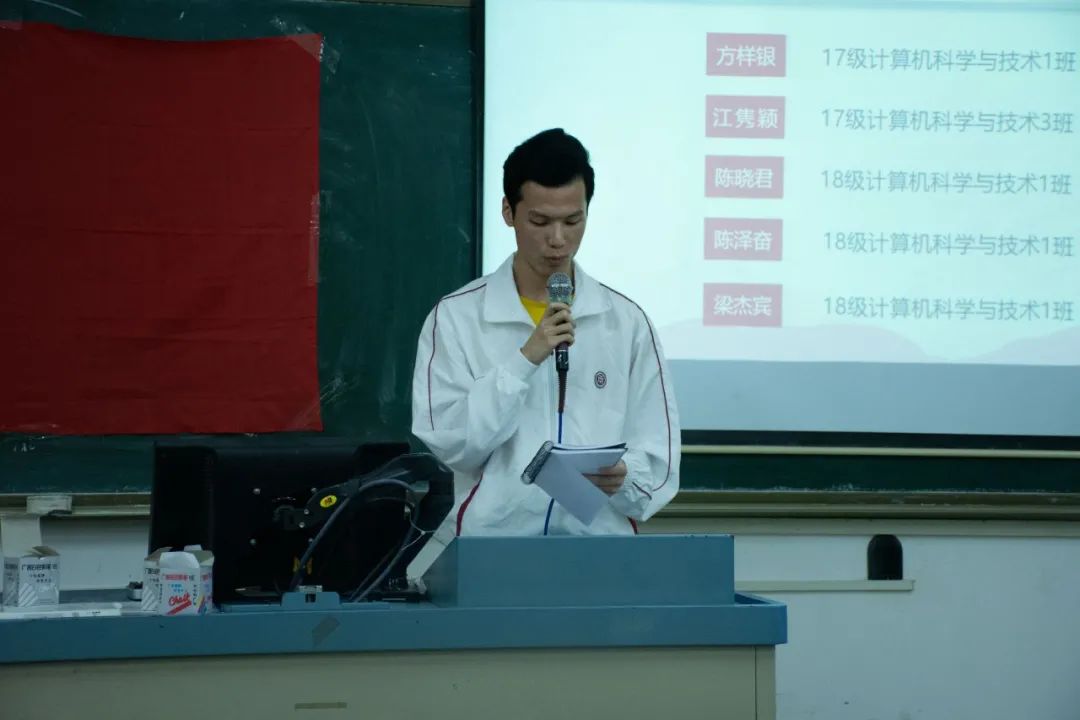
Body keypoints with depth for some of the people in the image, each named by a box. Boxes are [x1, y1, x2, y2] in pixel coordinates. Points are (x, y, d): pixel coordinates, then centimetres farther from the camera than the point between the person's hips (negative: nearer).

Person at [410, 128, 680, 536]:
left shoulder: (627, 322, 7)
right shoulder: (455, 317, 2)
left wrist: (622, 479, -14)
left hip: (601, 538, 1)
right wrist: (524, 360, -13)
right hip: (492, 540, -1)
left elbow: (657, 460, 6)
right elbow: (448, 444, -6)